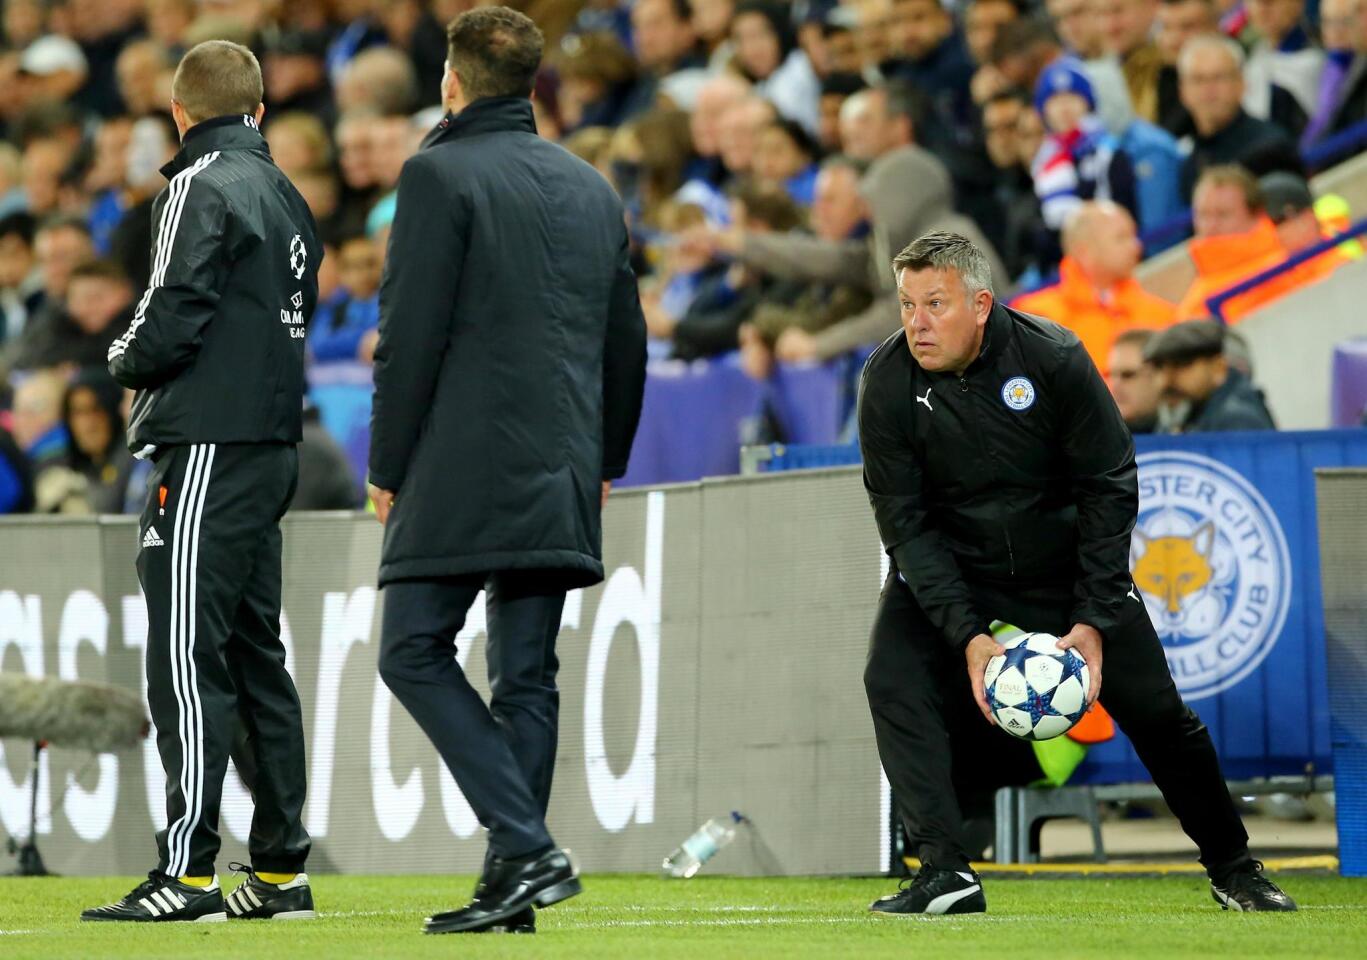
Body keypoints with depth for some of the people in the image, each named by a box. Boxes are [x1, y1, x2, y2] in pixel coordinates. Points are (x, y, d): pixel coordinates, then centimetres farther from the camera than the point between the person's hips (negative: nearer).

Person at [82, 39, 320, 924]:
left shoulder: (203, 189, -10)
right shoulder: (287, 197, 16)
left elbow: (173, 320, -17)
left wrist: (126, 360, 4)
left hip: (210, 449, -9)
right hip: (274, 444, 9)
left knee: (187, 659, -9)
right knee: (257, 659, 12)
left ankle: (187, 872, -12)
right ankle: (281, 869, 14)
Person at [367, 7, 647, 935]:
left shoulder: (441, 175, -6)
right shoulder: (592, 188, 14)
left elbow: (411, 335, -10)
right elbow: (628, 343, 18)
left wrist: (388, 467, -3)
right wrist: (603, 461, 25)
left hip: (465, 467, -7)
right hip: (561, 476, 7)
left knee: (415, 652, -2)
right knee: (527, 675, 8)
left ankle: (527, 849, -14)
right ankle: (514, 886, 6)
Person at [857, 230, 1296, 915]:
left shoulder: (1054, 358, -21)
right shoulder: (887, 383, -19)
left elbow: (1110, 488, -14)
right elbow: (905, 522, -17)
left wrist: (1092, 620, -20)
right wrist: (967, 634, -27)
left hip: (1067, 562, 0)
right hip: (947, 573, 0)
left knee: (1155, 709, 0)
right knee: (894, 680, -25)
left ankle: (1233, 869, 21)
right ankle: (943, 871, -26)